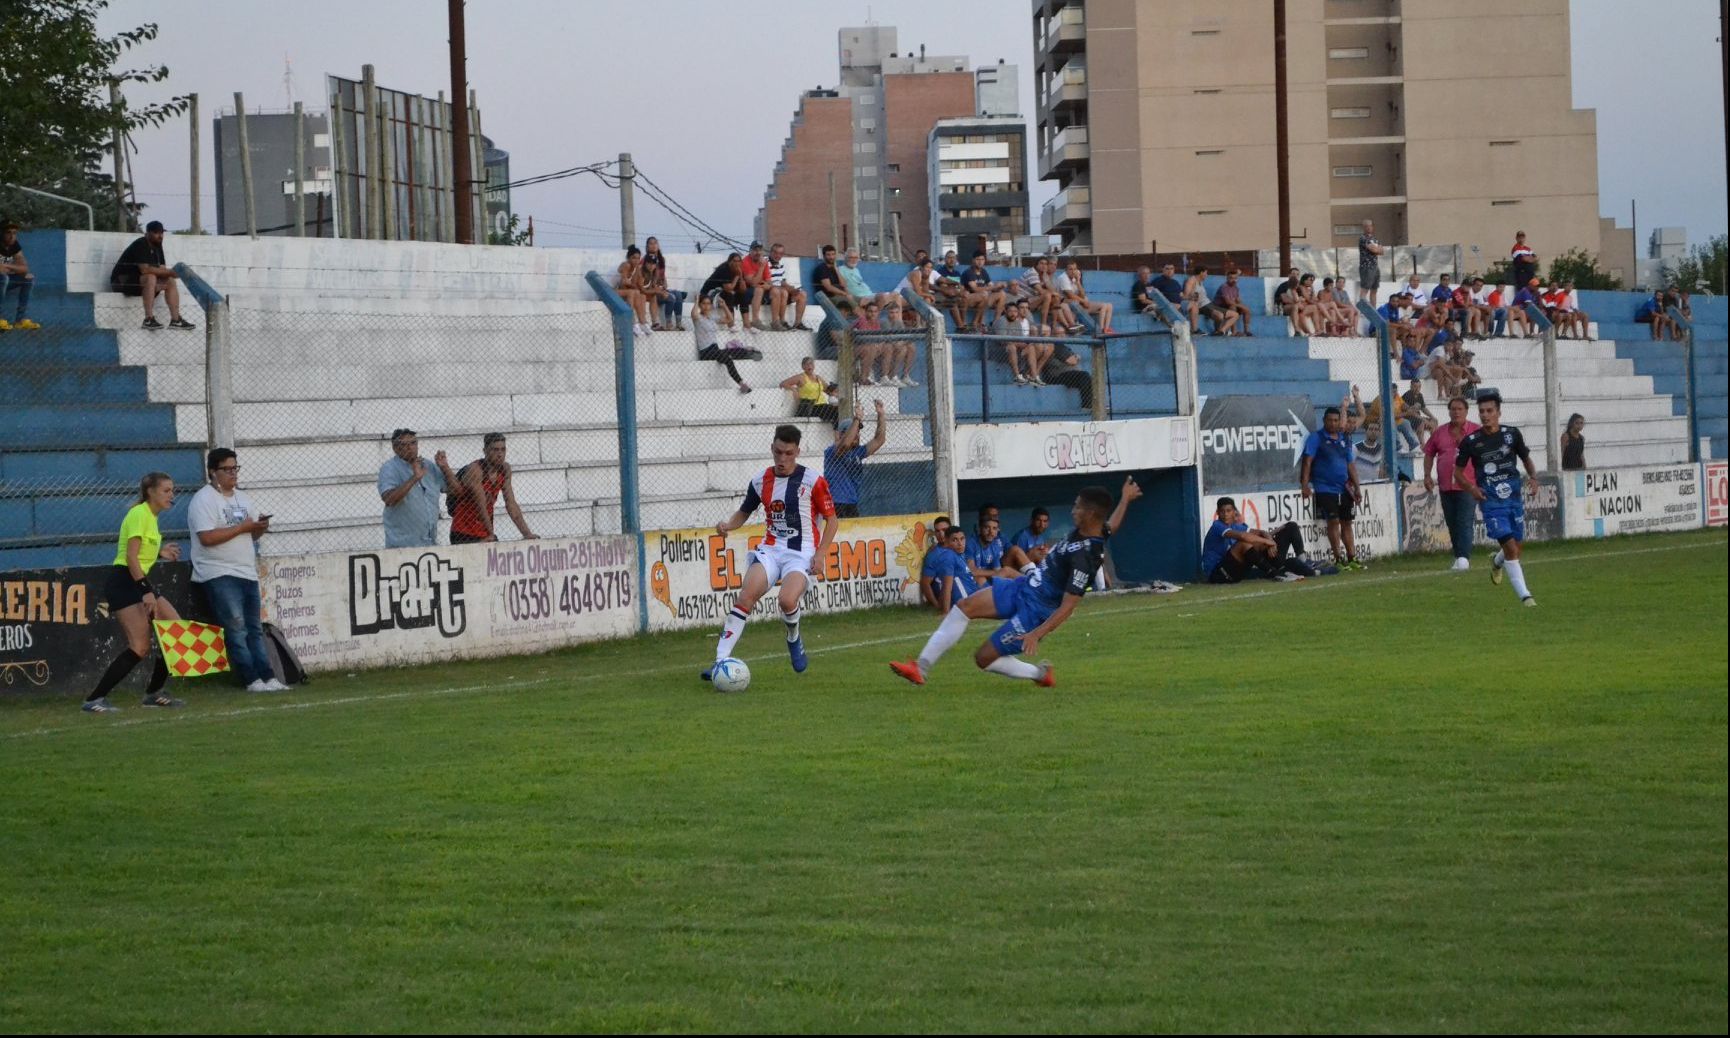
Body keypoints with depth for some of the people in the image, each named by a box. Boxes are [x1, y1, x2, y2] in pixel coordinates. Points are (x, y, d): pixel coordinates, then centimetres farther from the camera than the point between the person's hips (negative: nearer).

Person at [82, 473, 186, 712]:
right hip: (124, 583, -10)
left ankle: (154, 693, 14)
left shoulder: (150, 517, 16)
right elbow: (131, 557, -20)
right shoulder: (139, 514, -13)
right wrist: (146, 591, -25)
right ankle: (93, 700, -16)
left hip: (139, 582, 10)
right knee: (140, 646, -17)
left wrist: (159, 553, 12)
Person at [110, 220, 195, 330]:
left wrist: (170, 273, -19)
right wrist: (169, 272, -27)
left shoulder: (157, 245, 9)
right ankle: (149, 319, -38)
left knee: (170, 281, -1)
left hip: (140, 282, 9)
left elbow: (161, 268, 6)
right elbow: (145, 269, -30)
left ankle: (175, 320, -7)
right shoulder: (140, 245, -20)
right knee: (150, 278, -35)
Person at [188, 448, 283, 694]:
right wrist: (242, 527, -15)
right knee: (236, 629, -10)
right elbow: (207, 537, -20)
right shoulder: (203, 500, -8)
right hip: (219, 574, -8)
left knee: (254, 629, 9)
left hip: (247, 572, 8)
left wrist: (260, 527, -2)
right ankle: (252, 680, -10)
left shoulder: (242, 498, 16)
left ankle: (268, 678, 9)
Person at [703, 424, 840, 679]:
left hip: (801, 553, -3)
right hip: (770, 550, 3)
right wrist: (728, 525, -2)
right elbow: (744, 512, 21)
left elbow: (832, 518, 2)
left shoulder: (813, 481, -5)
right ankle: (721, 661, -23)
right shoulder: (761, 481, 7)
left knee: (787, 600, -29)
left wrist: (821, 555, -8)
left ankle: (794, 639, 8)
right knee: (745, 596, -21)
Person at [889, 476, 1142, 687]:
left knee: (984, 658, -5)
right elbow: (1111, 526, 24)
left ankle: (1040, 674, 16)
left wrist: (1037, 634, -36)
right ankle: (921, 667, -9)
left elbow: (1068, 606, -30)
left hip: (1034, 611, -9)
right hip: (1022, 587, 9)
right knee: (965, 606, -7)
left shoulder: (1084, 557, -29)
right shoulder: (1097, 531, -2)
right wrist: (1125, 499, 43)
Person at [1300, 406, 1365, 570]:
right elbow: (1308, 461, -11)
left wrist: (1356, 488, 13)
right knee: (1333, 521, -9)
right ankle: (1338, 559, -6)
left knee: (1346, 522, 8)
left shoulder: (1345, 439, 13)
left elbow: (1350, 465, 17)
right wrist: (1305, 485, -20)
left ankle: (1351, 558, 13)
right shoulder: (1316, 438, -4)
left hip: (1344, 489, 6)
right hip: (1325, 488, -6)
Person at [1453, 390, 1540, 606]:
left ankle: (1496, 562, 47)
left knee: (1516, 547, 11)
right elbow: (1458, 471, 5)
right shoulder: (1471, 441, -4)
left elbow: (1526, 459, 15)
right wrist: (1472, 488, -13)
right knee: (1510, 546, -15)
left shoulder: (1512, 434, 2)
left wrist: (1533, 477, -4)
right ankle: (1524, 595, -11)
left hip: (1514, 498, 3)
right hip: (1491, 501, -3)